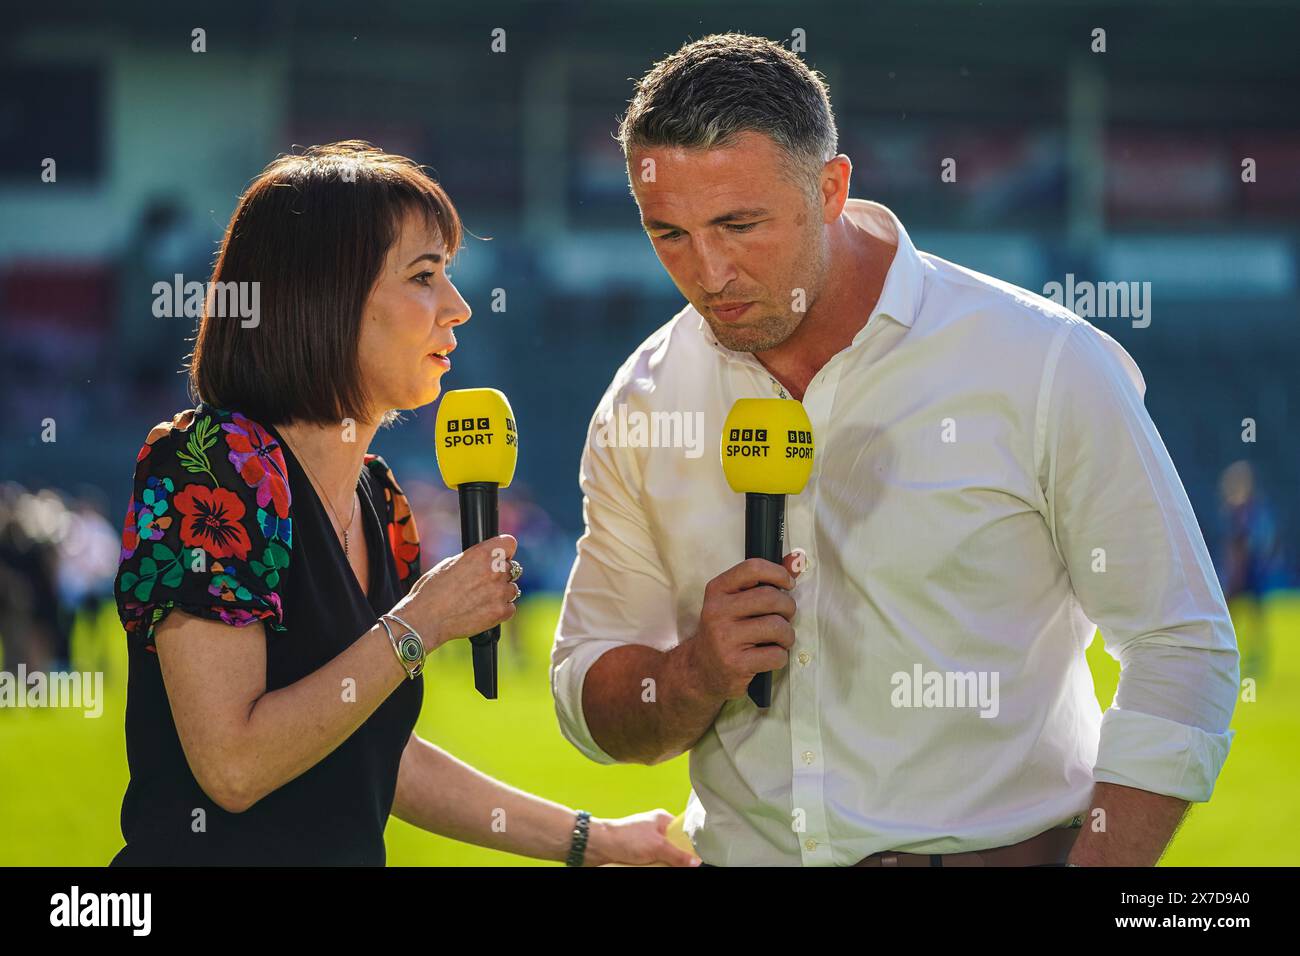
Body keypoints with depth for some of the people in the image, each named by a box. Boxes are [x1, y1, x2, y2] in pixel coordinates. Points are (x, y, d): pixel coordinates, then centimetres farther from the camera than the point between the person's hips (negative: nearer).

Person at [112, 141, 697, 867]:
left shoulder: (379, 499, 8)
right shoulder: (210, 462, -17)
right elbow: (232, 765, -23)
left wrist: (595, 841, 15)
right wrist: (422, 624, -17)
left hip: (349, 856, 8)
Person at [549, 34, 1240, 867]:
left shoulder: (1047, 367, -6)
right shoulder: (642, 405, 4)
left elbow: (1182, 654, -5)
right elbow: (588, 703, 10)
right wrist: (694, 679, -12)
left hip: (996, 850, -2)